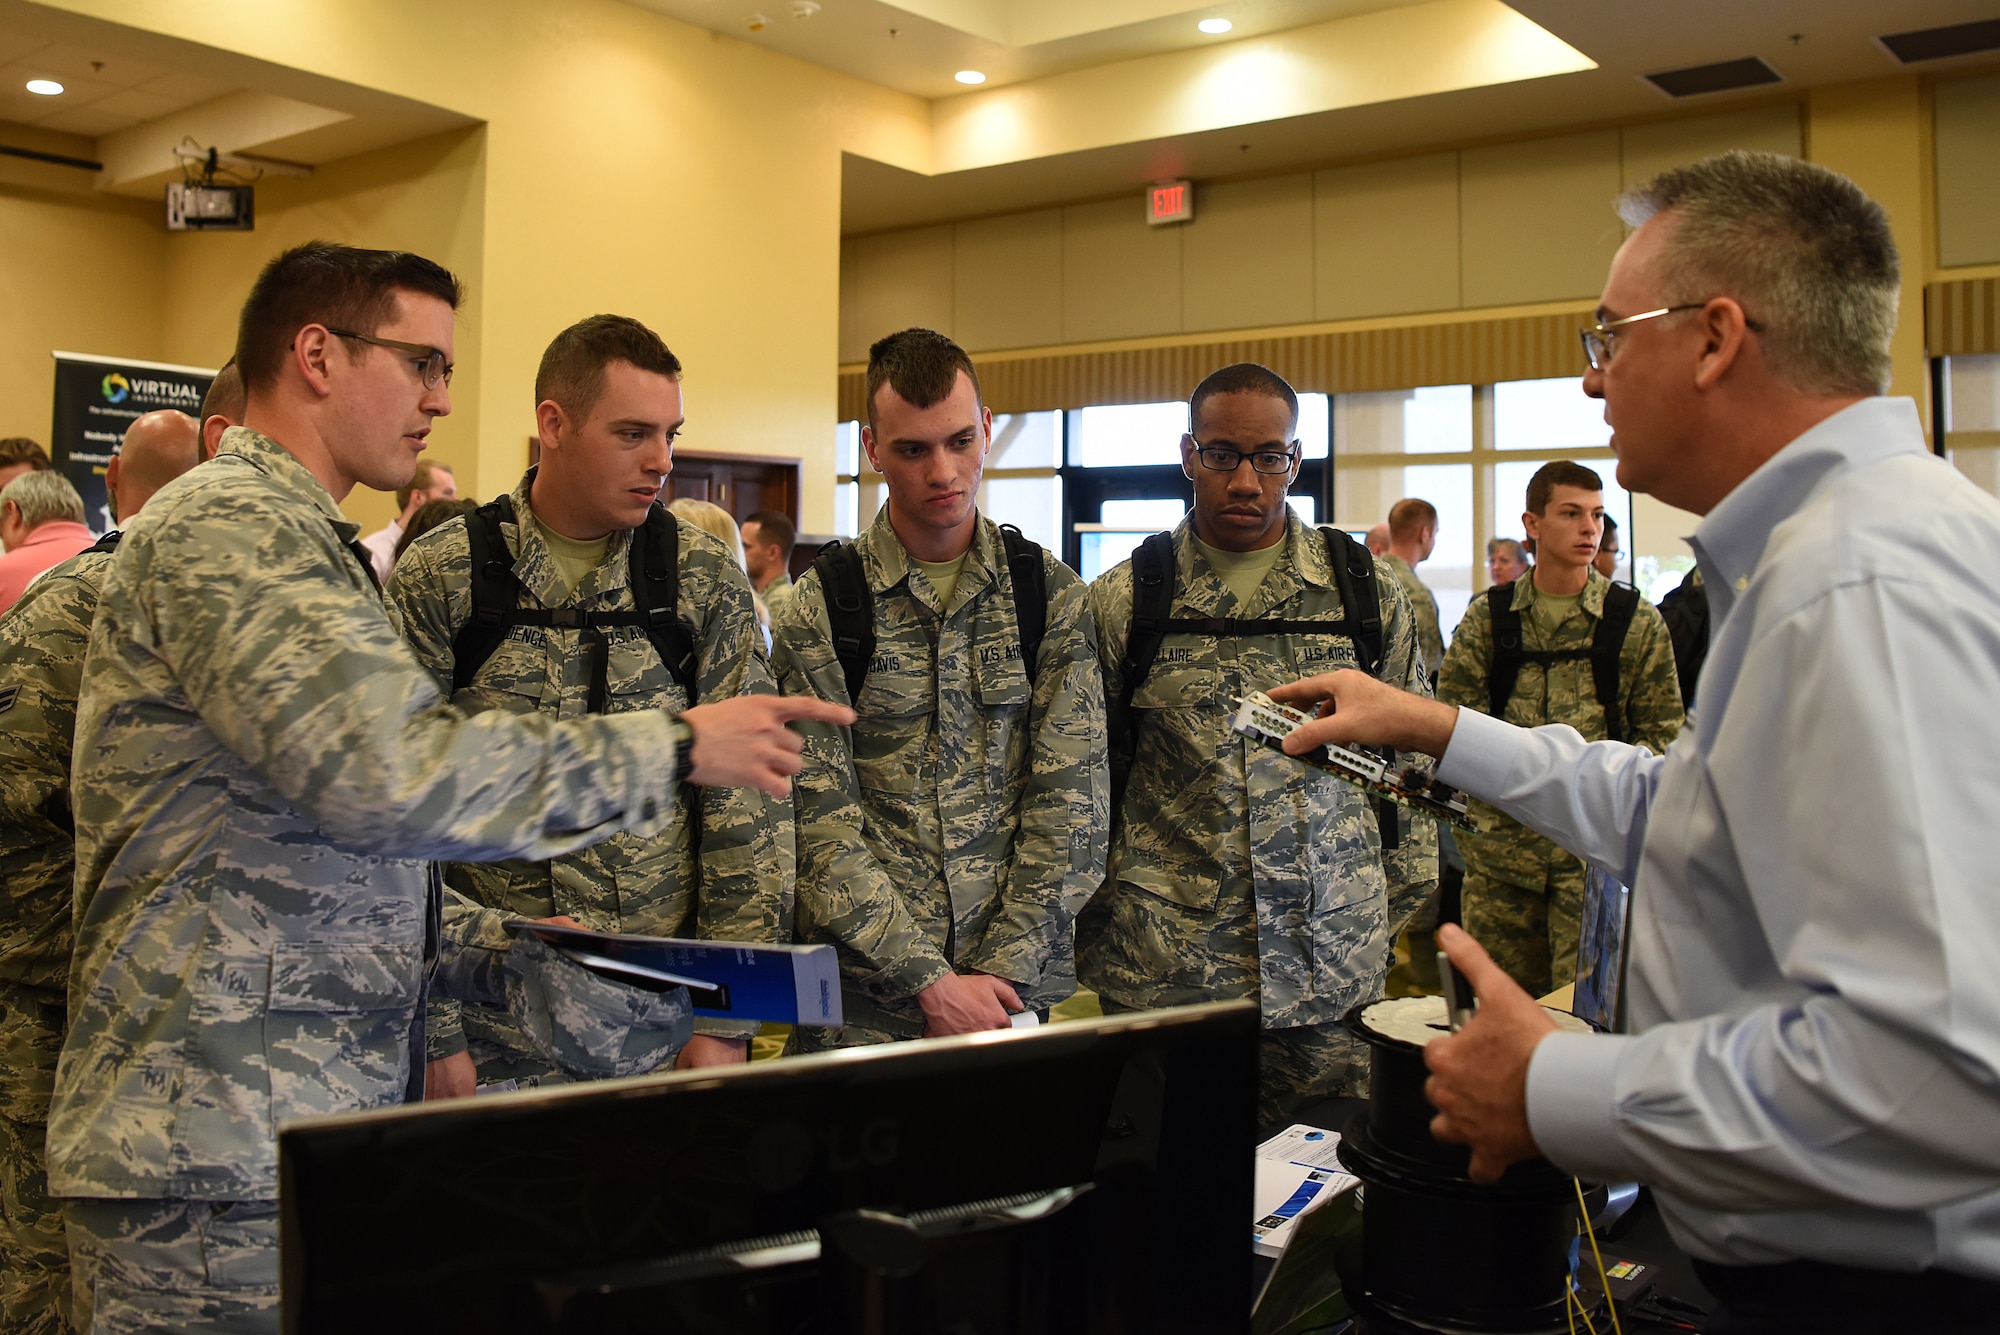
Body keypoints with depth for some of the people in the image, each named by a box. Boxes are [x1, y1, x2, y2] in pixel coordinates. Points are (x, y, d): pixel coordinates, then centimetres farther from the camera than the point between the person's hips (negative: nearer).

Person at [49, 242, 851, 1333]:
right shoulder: (225, 528, -14)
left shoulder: (290, 540, 19)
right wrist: (673, 748, -21)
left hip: (314, 1122, 10)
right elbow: (394, 772, -29)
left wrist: (493, 949, 10)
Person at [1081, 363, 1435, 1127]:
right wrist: (1094, 933, 4)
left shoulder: (1369, 591, 5)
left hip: (1334, 972, 1)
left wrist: (1399, 906, 8)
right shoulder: (1121, 601, 2)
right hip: (1161, 972, -1)